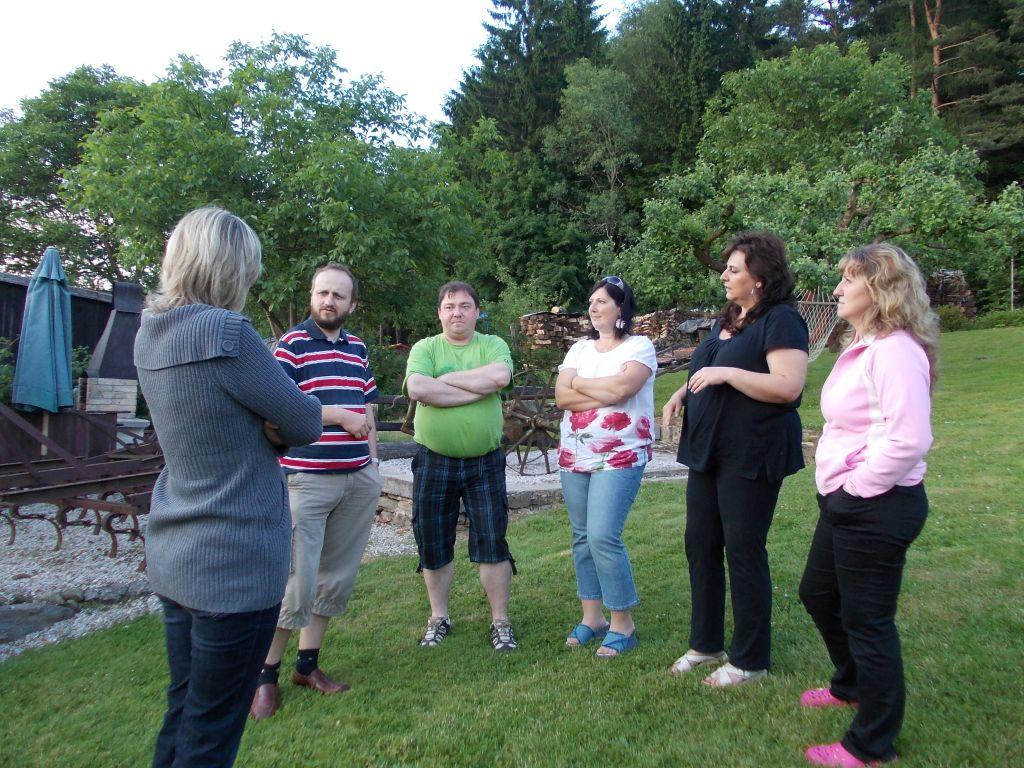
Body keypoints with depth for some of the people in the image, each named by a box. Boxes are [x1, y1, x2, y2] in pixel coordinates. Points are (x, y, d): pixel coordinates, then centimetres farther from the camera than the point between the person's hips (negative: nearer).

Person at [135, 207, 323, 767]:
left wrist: (260, 425, -7)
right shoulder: (226, 333, -22)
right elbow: (304, 425, -14)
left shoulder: (150, 335, 4)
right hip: (234, 563, -8)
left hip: (172, 555, 8)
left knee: (182, 716, 21)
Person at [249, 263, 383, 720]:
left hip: (358, 481, 6)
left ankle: (308, 664, 26)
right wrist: (338, 415, -17)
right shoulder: (292, 344, -5)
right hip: (306, 478, -6)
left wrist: (373, 467, 15)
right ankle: (266, 675, 15)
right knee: (296, 582, -4)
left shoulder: (358, 348, 13)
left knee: (337, 578, 12)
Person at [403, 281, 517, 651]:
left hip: (485, 462, 0)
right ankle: (439, 617, 30)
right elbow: (417, 389, -19)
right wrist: (477, 390, -17)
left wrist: (446, 378, -15)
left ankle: (501, 621, 19)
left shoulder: (493, 345, 3)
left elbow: (500, 375, -21)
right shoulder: (424, 348, 2)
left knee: (493, 543, 3)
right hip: (434, 462, 1)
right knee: (433, 545, 11)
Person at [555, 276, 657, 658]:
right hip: (574, 455, 6)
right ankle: (591, 616, 22)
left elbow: (622, 386, -20)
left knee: (603, 536, -13)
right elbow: (561, 395, 0)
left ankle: (622, 623, 3)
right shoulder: (579, 349, 14)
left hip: (620, 456, -6)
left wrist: (580, 384, -4)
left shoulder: (639, 346, -2)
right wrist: (607, 394, -12)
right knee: (582, 537, 9)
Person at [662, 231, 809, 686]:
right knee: (700, 545, 13)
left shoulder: (780, 320, -12)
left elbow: (788, 387, -22)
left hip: (751, 457, -9)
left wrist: (725, 374, -23)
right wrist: (684, 392, 6)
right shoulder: (726, 320, 15)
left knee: (744, 552, 2)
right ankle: (706, 643, 30)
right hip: (708, 451, 9)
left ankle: (750, 661, 20)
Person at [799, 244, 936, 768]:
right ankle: (852, 685, 48)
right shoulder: (861, 346, 12)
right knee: (818, 595, 24)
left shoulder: (894, 350, -21)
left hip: (876, 507, -11)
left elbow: (909, 440, -29)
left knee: (867, 620, 4)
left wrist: (858, 485, -18)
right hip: (846, 503, 11)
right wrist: (841, 488, 12)